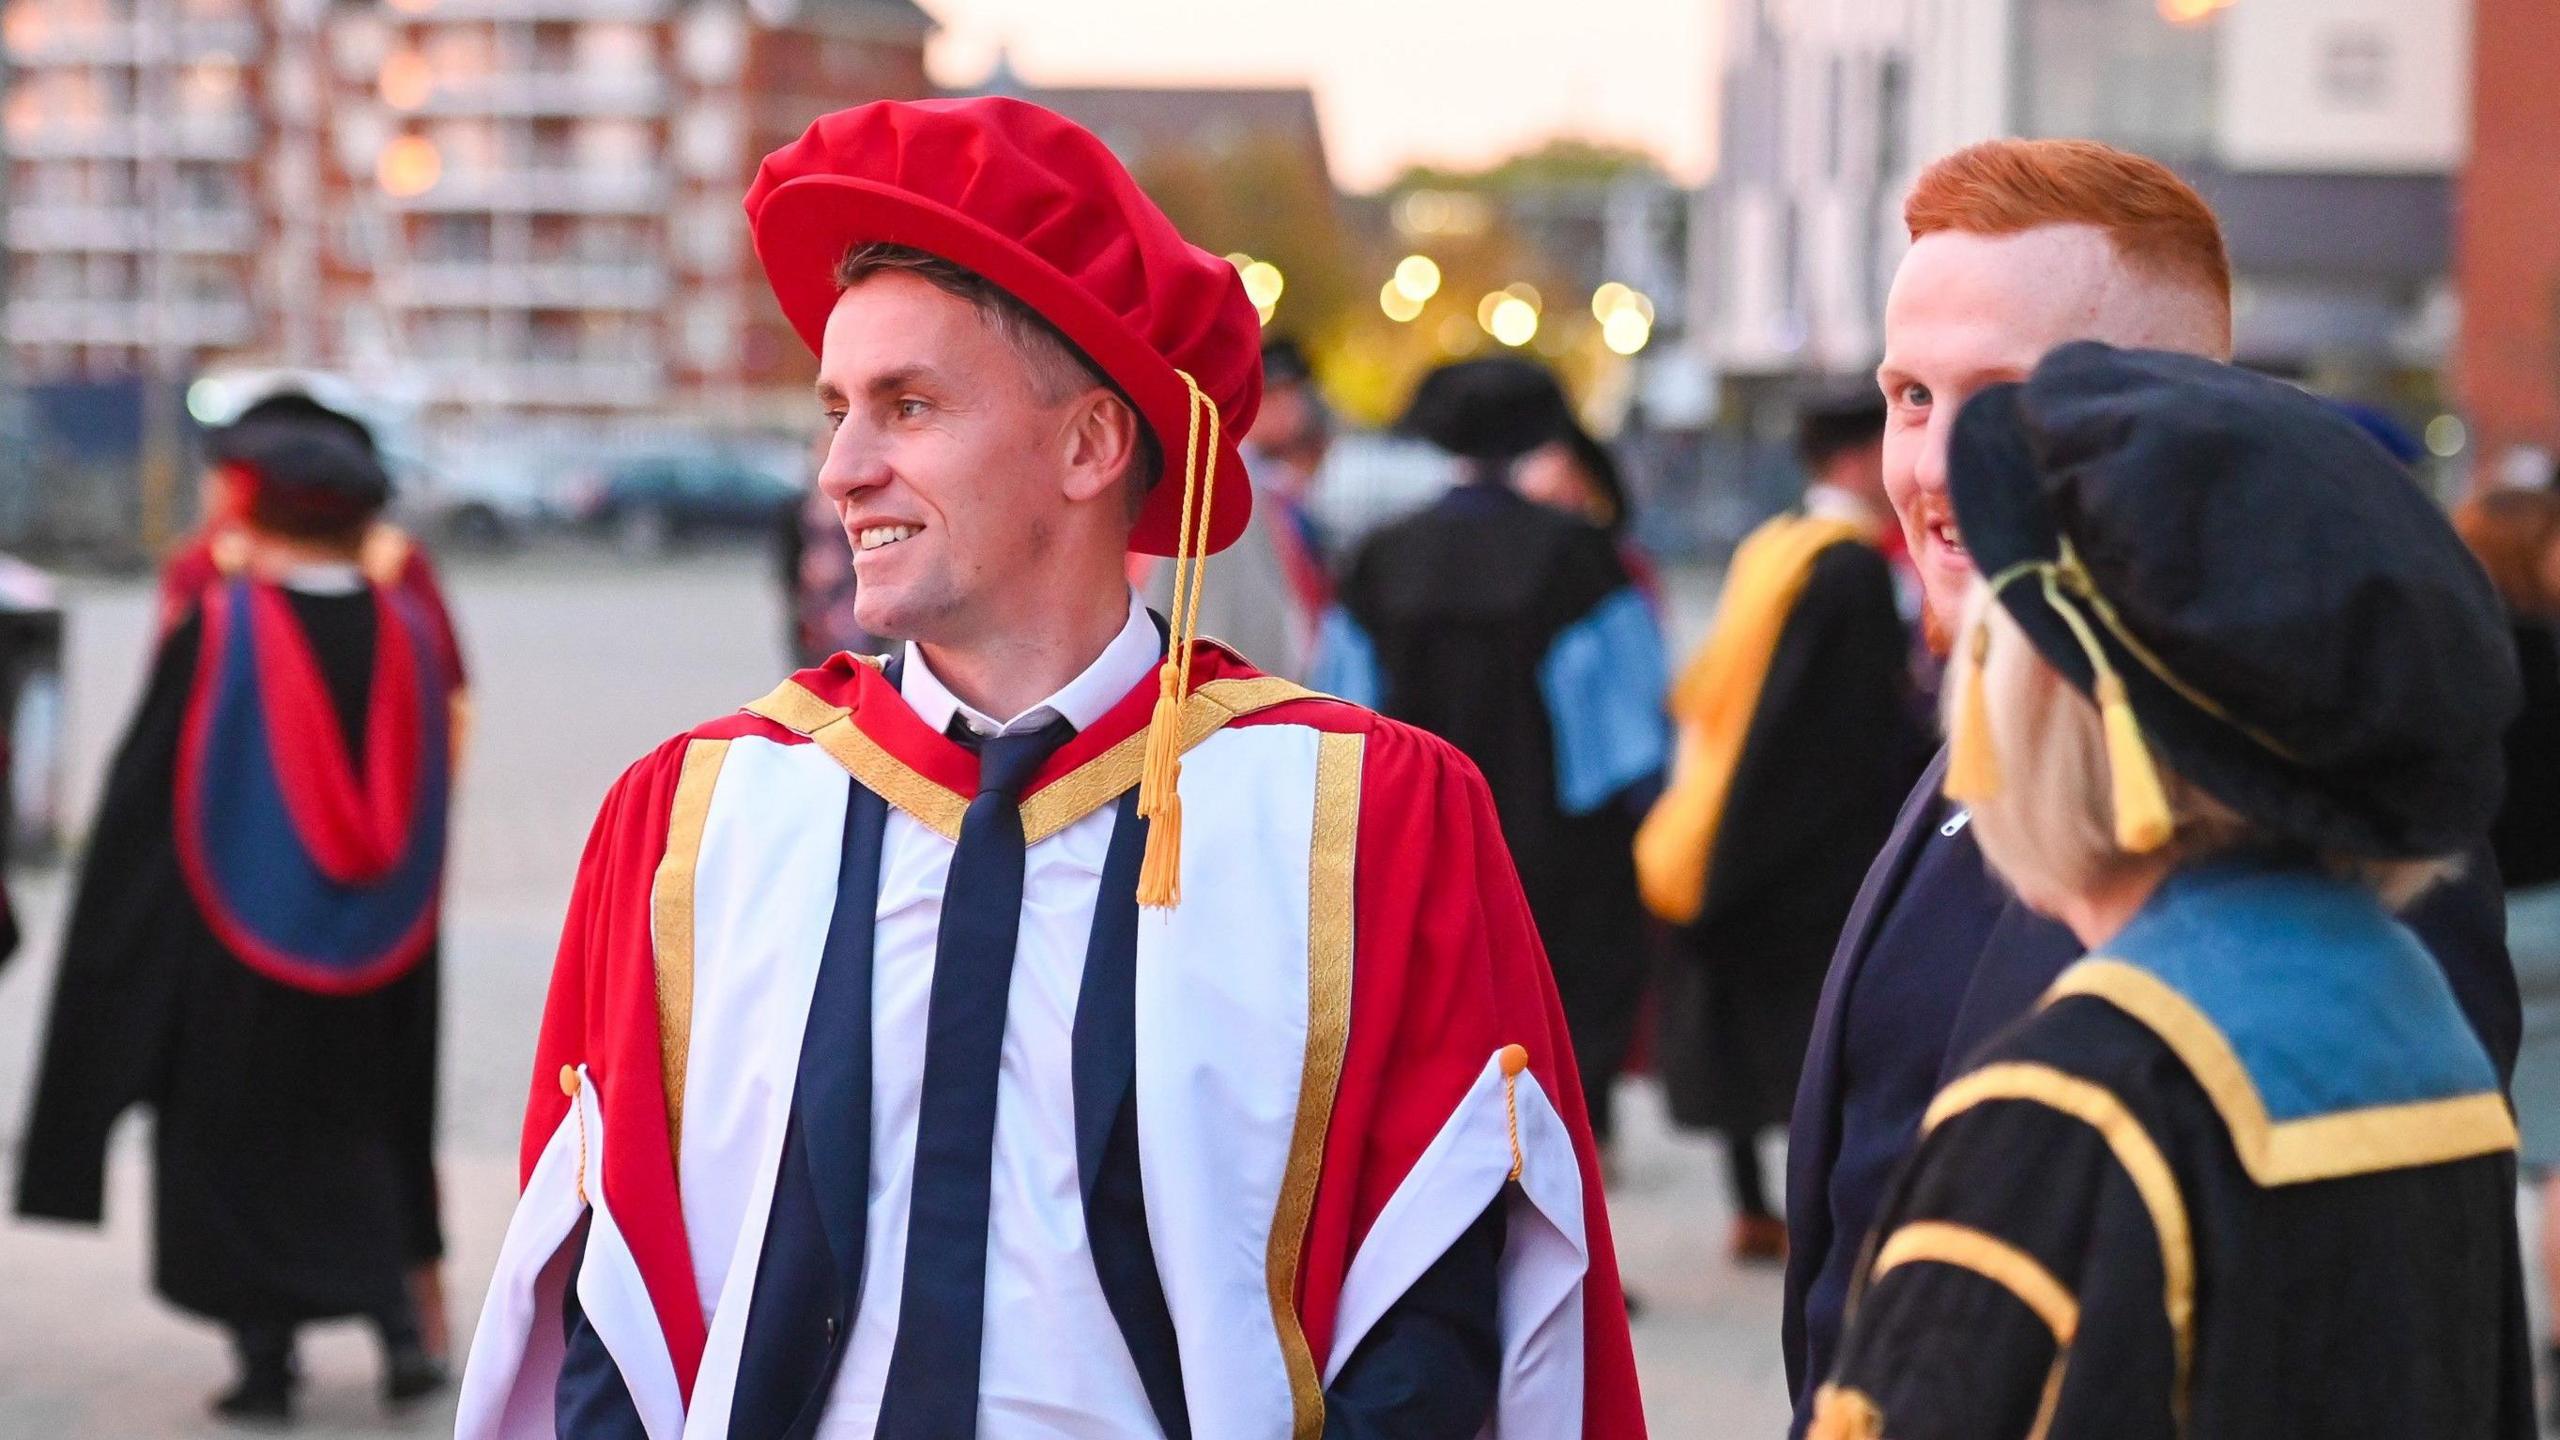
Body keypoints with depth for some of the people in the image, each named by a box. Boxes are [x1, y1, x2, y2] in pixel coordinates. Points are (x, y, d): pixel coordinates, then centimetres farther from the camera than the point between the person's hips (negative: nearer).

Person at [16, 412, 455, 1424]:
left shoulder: (213, 635, -13)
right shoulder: (406, 638, -1)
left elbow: (143, 797, -10)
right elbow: (426, 800, 6)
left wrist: (121, 947, 0)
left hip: (229, 943, -4)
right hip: (374, 956, 4)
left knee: (232, 1148, 8)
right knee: (353, 1138, 16)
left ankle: (266, 1355, 6)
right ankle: (395, 1316, 0)